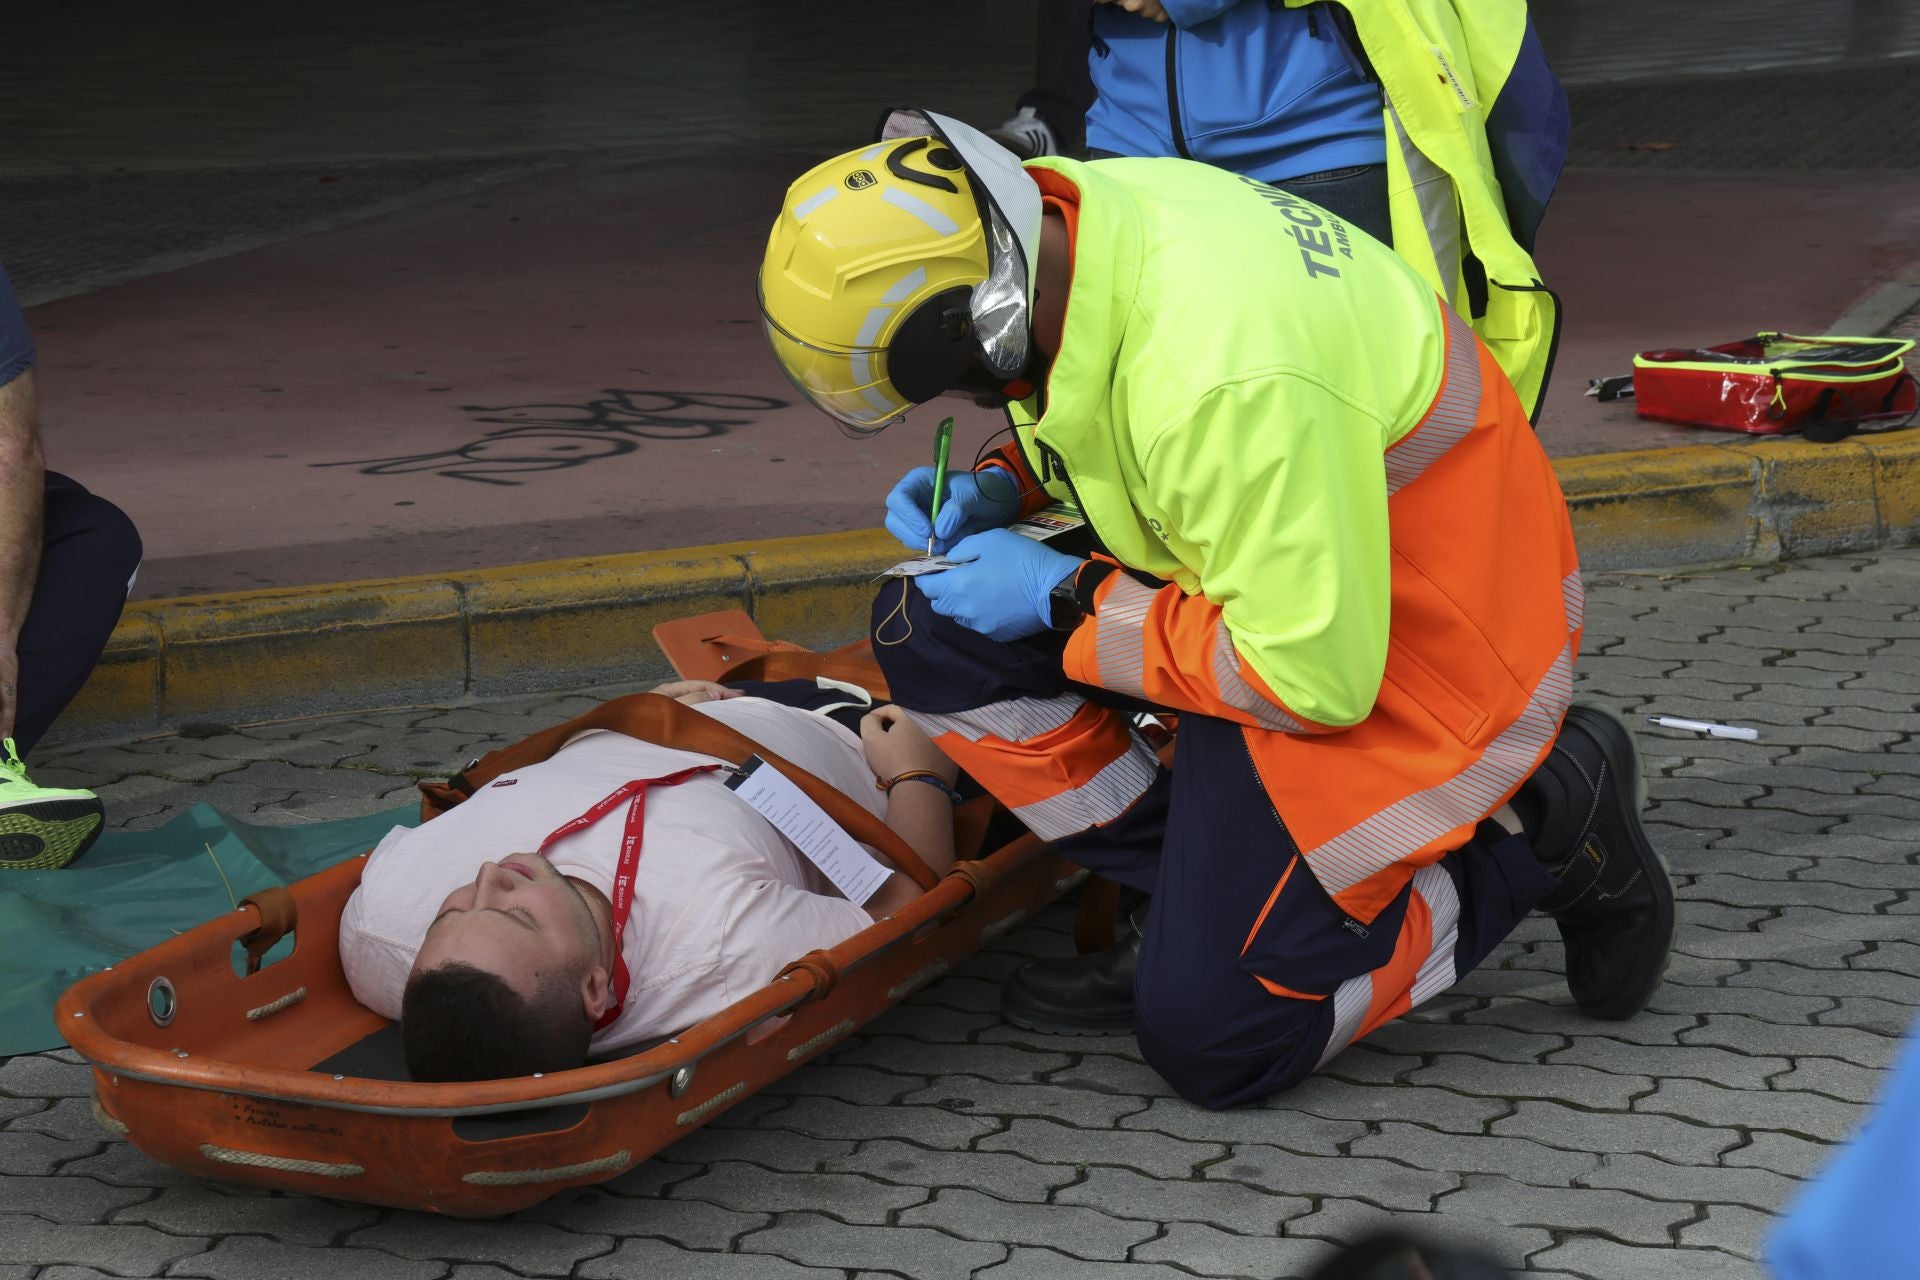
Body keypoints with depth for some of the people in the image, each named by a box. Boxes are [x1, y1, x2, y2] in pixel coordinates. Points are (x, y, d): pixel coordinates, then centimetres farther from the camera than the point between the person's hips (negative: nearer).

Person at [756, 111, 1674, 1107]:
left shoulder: (1219, 379, -37)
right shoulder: (1063, 208, -9)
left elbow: (1315, 679, -29)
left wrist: (1069, 604, -20)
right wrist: (1001, 486, -4)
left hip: (1399, 641, -9)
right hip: (1291, 577, 9)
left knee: (1211, 1037, -8)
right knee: (925, 633, -1)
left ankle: (1544, 831, 5)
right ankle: (1206, 888, 5)